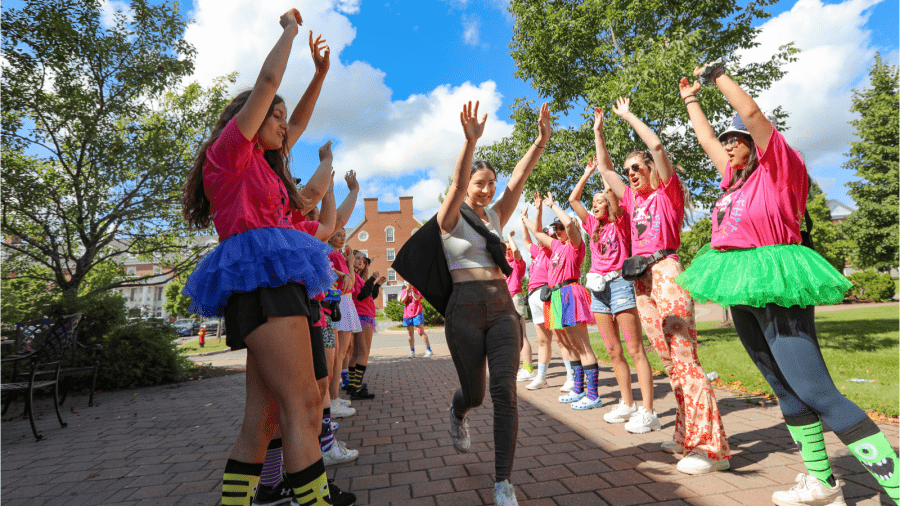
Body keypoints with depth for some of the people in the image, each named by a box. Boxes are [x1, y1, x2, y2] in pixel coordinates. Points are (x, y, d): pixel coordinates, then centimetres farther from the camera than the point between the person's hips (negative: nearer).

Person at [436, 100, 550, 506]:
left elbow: (518, 180, 3)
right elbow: (457, 183, -18)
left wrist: (541, 141, -8)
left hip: (503, 307, 4)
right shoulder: (450, 219, 1)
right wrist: (470, 142, -32)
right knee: (474, 392, 10)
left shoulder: (496, 218, 13)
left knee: (504, 391, -8)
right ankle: (458, 413, 49)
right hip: (465, 309, -3)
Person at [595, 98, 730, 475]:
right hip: (641, 279, 7)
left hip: (665, 272, -7)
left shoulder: (667, 191, 4)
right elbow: (604, 168, 27)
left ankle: (711, 447, -4)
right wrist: (598, 130, 27)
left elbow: (657, 146, -7)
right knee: (670, 362, 9)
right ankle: (688, 436, 17)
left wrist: (628, 115, 3)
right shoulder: (633, 199, 21)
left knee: (684, 359, -10)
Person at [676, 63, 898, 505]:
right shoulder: (735, 179, 18)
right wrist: (691, 99, 37)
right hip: (743, 292, 8)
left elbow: (751, 112, -9)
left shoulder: (779, 168, 1)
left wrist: (717, 74, 2)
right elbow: (706, 138, 29)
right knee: (785, 389, 10)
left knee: (815, 390, -13)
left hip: (775, 286, -8)